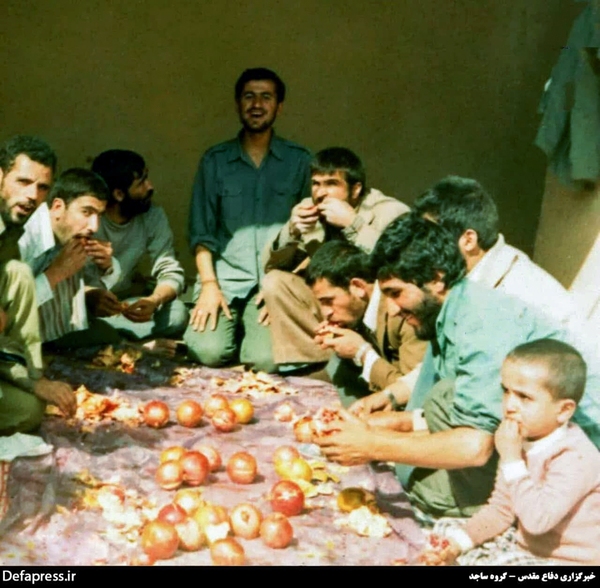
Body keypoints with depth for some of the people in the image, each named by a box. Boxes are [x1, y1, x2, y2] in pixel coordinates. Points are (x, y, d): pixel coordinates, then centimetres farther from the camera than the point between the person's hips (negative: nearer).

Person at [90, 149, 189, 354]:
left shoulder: (153, 216, -6)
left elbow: (171, 272, -9)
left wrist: (154, 301, -33)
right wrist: (90, 296, -44)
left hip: (125, 303, 3)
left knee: (176, 313, -24)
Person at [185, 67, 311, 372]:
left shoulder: (300, 161, 7)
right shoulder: (215, 160, 10)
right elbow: (201, 231, 7)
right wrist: (209, 284, -7)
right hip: (224, 278, 1)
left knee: (266, 359, -24)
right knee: (207, 350, -23)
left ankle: (251, 333, 10)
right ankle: (234, 329, 11)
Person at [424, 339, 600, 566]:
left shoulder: (576, 456, -24)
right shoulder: (520, 441, 1)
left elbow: (537, 519, -35)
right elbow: (500, 508, 8)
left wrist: (512, 460, -28)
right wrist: (459, 540, -6)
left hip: (565, 559, -8)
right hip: (524, 545, 8)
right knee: (447, 529, 5)